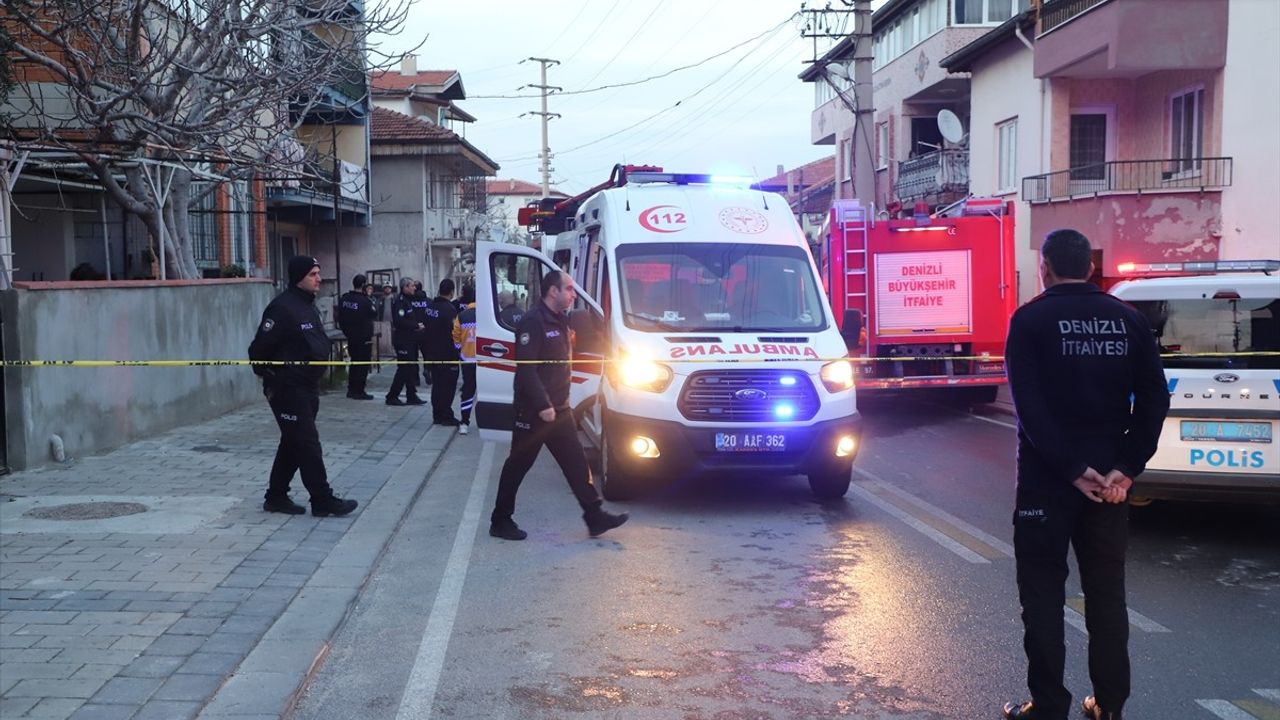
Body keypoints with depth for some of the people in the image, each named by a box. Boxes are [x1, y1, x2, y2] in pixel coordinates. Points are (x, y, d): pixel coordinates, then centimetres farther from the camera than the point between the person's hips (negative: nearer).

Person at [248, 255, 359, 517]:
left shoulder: (309, 306, 13)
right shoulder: (282, 307, -17)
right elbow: (259, 349, -18)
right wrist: (269, 379, -11)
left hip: (307, 388, 10)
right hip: (287, 388, -10)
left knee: (293, 444, 14)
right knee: (307, 444, -5)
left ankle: (276, 497, 24)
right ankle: (323, 500, 2)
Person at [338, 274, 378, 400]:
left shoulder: (344, 298, 1)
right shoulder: (365, 300, -20)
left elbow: (340, 317, 8)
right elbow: (374, 313, -7)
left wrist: (346, 330, 17)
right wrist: (371, 300, 0)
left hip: (351, 336, 7)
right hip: (364, 337, -7)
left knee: (354, 362, 18)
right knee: (363, 364, 1)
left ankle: (351, 389, 22)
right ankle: (359, 391, 1)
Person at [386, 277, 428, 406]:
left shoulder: (408, 300, 16)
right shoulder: (399, 301, -16)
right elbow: (399, 321, -26)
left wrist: (418, 325, 4)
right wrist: (416, 326, -18)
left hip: (410, 340, 10)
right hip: (403, 341, -10)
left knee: (412, 368, 12)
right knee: (404, 369, -7)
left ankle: (411, 396, 17)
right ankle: (392, 396, 1)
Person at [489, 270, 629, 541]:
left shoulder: (560, 321, 14)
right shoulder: (533, 322, -16)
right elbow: (525, 369, -22)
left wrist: (556, 402, 12)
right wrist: (542, 405, -25)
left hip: (558, 408, 9)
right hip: (533, 411, -9)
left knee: (576, 462, 7)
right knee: (518, 465, 3)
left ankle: (595, 517, 10)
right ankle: (500, 521, 15)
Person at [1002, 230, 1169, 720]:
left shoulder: (1031, 320, -7)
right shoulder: (1128, 320, 6)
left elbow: (1029, 404, -17)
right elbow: (1154, 398, -2)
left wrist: (1073, 469, -16)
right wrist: (1126, 468, -6)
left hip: (1047, 476, -4)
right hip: (1109, 477, 4)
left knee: (1044, 595, 5)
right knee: (1107, 593, 13)